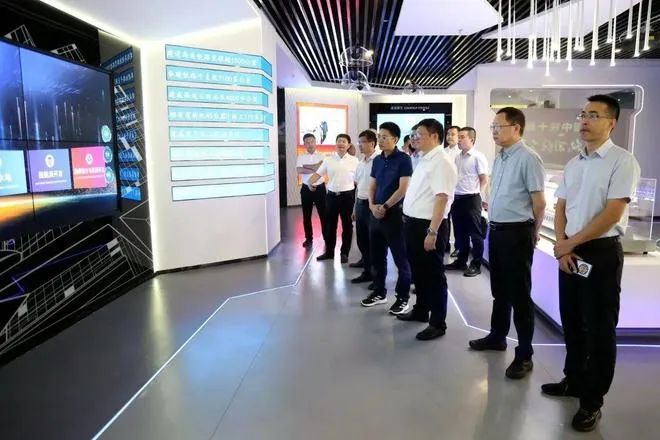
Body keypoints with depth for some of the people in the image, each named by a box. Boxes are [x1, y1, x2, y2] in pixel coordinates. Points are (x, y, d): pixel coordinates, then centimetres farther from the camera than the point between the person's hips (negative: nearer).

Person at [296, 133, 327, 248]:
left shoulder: (321, 156, 2)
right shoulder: (301, 157, 1)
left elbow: (321, 166, -18)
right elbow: (299, 171, -15)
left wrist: (306, 166, -12)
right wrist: (315, 169, -15)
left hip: (320, 188, 0)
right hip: (306, 189, 1)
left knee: (323, 214, 6)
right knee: (307, 215, 7)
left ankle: (326, 237, 19)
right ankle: (309, 238, 18)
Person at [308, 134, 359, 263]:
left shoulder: (354, 161, -1)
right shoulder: (328, 160, 4)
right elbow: (318, 173, 2)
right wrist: (310, 182, -16)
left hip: (347, 195, -2)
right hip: (332, 195, 2)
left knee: (347, 225, 7)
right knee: (330, 225, 10)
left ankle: (344, 253, 19)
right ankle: (329, 252, 22)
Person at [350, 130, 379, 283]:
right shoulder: (361, 163, 13)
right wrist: (355, 207, 20)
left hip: (371, 204, -8)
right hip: (360, 203, 8)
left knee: (371, 239, 3)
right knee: (361, 238, 18)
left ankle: (369, 271, 13)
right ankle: (366, 261, 38)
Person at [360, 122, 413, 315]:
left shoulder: (403, 159, -9)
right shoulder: (377, 160, 11)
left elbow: (403, 189, -15)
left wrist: (385, 207, -13)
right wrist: (372, 205, -3)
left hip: (395, 213, -7)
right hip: (376, 213, 7)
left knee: (400, 257, 2)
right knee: (377, 256, 13)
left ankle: (403, 297, 13)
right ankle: (379, 292, 27)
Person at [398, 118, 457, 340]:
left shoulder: (441, 162, -17)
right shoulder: (424, 160, 13)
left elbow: (441, 199, -24)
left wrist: (432, 232, -28)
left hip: (428, 225, -9)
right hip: (413, 223, 9)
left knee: (433, 274, 2)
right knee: (418, 270, 20)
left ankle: (438, 323, 15)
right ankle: (421, 310, 37)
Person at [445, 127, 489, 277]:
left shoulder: (478, 157, -9)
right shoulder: (457, 157, 11)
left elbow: (484, 180, -7)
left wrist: (475, 194, -1)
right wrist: (452, 193, 13)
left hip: (471, 199, -7)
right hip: (457, 199, 7)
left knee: (475, 234, 3)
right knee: (459, 233, 14)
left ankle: (476, 265, 13)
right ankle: (461, 261, 26)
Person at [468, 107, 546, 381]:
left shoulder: (528, 159, -15)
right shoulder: (499, 158, 10)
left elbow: (539, 203, -11)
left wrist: (533, 234, 0)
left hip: (516, 234, -8)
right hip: (496, 231, 8)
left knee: (519, 294, 1)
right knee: (499, 290, 20)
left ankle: (524, 355, 13)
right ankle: (497, 336, 37)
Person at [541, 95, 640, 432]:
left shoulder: (622, 161, -10)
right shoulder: (573, 164, 10)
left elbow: (612, 213, -16)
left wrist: (569, 243, -11)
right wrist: (562, 247, -4)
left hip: (602, 253, -6)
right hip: (569, 253, 6)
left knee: (599, 328, 4)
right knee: (571, 322, 16)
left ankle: (592, 400, 19)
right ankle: (574, 380, 35)